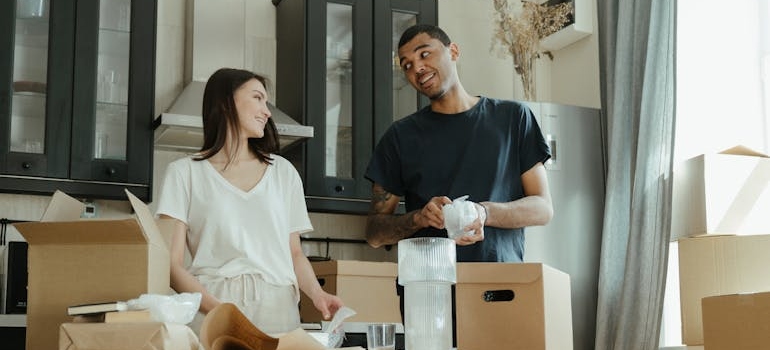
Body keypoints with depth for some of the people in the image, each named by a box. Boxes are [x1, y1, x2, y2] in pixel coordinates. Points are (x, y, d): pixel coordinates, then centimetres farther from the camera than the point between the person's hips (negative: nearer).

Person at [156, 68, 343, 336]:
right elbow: (172, 263, -2)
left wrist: (316, 293, -3)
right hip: (210, 305, -3)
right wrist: (215, 307, -18)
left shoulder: (284, 172, 17)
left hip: (278, 307, 3)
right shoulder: (185, 172, 6)